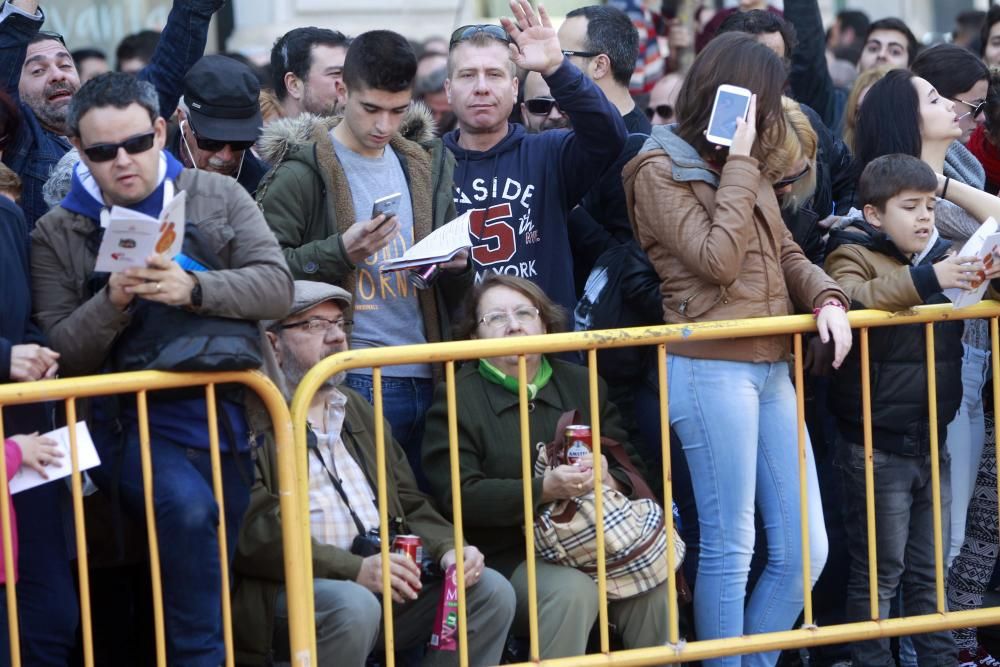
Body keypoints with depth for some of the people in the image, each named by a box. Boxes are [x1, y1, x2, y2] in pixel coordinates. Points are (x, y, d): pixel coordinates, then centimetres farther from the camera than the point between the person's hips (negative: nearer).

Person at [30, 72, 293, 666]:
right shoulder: (58, 234, 3)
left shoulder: (219, 197, 6)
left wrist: (193, 288, -22)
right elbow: (62, 356, -2)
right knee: (189, 506, -32)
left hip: (225, 420, 3)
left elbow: (277, 286, -6)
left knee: (212, 586, 7)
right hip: (130, 427, -3)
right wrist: (112, 302, -20)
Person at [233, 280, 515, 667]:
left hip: (381, 575, 8)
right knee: (354, 605, -36)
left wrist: (447, 549, 0)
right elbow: (254, 531, -15)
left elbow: (409, 505, 22)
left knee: (490, 590, -10)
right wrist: (354, 570, -22)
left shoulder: (358, 411, 24)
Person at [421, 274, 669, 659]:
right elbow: (460, 495, -12)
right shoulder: (457, 398, 1)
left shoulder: (583, 384, 17)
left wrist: (609, 480, -12)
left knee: (654, 587, -24)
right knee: (572, 591, -33)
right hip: (506, 560, -4)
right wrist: (542, 491, -25)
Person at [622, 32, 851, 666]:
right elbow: (717, 260, -15)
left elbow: (786, 252, 19)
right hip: (712, 368, -8)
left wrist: (828, 296, -1)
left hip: (772, 367, 8)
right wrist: (738, 163, -11)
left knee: (805, 548, 6)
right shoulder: (661, 169, -5)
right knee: (730, 549, -4)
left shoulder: (749, 167, 17)